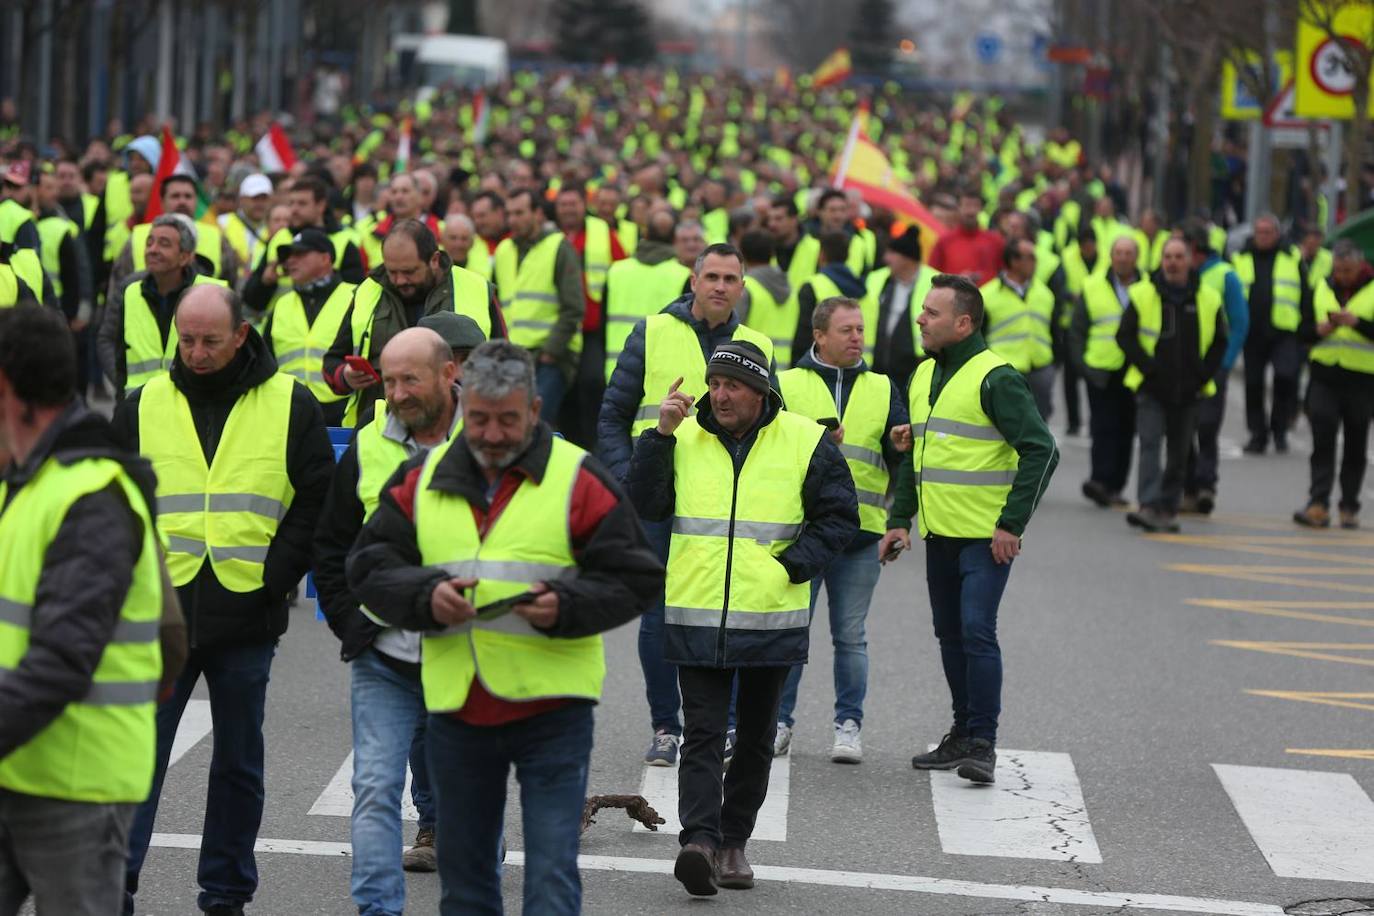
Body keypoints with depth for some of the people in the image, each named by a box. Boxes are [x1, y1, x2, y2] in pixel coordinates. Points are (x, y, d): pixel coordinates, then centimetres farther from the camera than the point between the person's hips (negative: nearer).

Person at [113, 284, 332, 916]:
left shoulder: (290, 406, 1)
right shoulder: (144, 406, 5)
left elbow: (318, 501, 2)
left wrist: (276, 574, -7)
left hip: (247, 618, 0)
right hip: (161, 612, 0)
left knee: (239, 762, 10)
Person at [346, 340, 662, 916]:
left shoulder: (578, 478, -2)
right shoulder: (422, 479, 8)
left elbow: (635, 580, -3)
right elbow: (368, 566, 6)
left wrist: (566, 608, -20)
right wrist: (425, 596, -14)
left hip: (551, 710, -4)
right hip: (455, 711, 4)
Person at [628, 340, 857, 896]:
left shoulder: (804, 441, 1)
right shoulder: (684, 437, 5)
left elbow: (839, 517, 5)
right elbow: (645, 505, -1)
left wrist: (791, 566, -7)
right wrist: (661, 435, -9)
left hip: (771, 620, 0)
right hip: (696, 618, 0)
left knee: (755, 738, 11)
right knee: (703, 735, -9)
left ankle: (733, 841, 23)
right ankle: (699, 840, -17)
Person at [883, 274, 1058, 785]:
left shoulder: (996, 378, -11)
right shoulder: (924, 376, 14)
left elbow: (1040, 451, -14)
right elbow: (913, 456, 23)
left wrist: (1012, 523, -17)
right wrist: (899, 520, 14)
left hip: (987, 536, -8)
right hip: (939, 533, 8)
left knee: (977, 632, -13)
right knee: (951, 636, 12)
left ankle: (983, 743, -9)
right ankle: (963, 735, 22)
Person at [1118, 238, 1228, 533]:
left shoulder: (1208, 299, 4)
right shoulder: (1143, 295, -2)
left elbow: (1219, 342, 11)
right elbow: (1125, 336, 0)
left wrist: (1204, 374, -1)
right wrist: (1147, 365, -10)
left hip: (1189, 390, 3)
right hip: (1151, 388, -3)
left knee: (1179, 453, 9)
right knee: (1150, 444, -14)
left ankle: (1168, 507, 20)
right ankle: (1149, 506, -22)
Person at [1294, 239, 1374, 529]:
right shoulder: (1321, 289, 10)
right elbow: (1303, 331, 10)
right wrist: (1321, 329, -10)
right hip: (1324, 377, 2)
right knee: (1322, 442, -7)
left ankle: (1349, 508, 14)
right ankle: (1318, 504, -11)